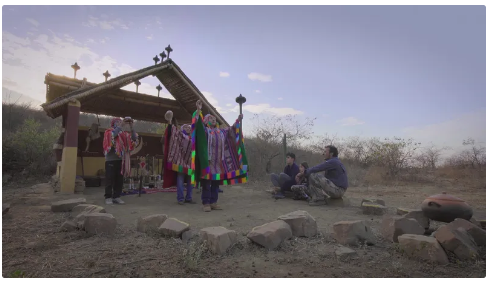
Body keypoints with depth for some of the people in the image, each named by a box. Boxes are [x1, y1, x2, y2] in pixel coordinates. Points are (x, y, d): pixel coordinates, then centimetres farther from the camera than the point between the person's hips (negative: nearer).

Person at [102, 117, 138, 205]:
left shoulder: (124, 133, 14)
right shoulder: (108, 132, 4)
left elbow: (134, 138, 2)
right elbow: (113, 135, -19)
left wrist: (131, 126, -6)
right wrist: (121, 125, -19)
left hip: (121, 160, 4)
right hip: (110, 159, -4)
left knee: (120, 180, 4)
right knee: (110, 179, -2)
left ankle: (116, 197, 12)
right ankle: (108, 197, 5)